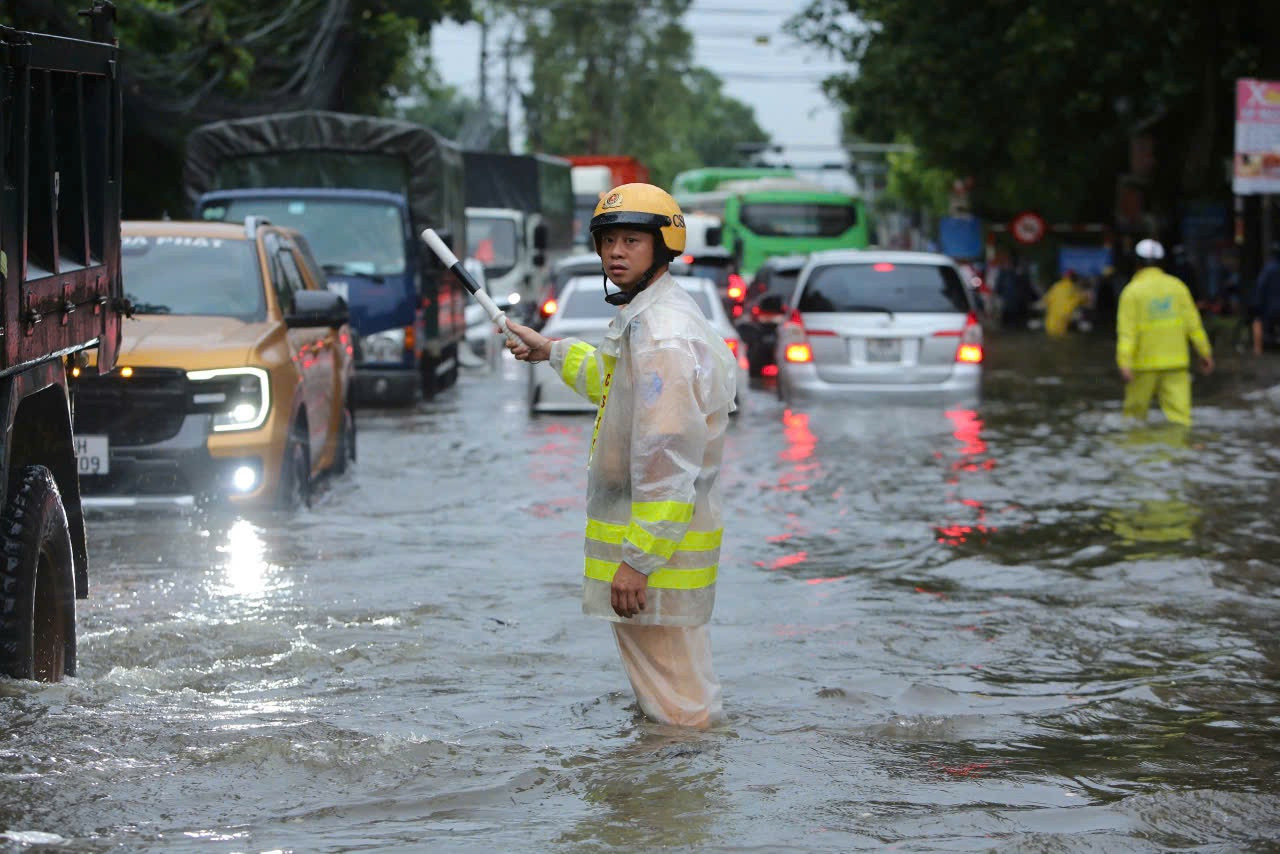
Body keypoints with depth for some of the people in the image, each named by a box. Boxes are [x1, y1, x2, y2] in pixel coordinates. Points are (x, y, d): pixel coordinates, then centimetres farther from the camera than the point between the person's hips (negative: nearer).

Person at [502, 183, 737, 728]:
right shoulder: (644, 318, 14)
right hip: (647, 537, 11)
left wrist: (638, 559, -27)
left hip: (657, 545, -11)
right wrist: (554, 352, 39)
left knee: (676, 711, -7)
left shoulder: (663, 334, -21)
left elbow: (668, 460, -26)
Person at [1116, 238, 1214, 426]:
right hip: (1176, 361, 2)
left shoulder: (1132, 291, -5)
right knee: (1179, 412, -3)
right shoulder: (1177, 286, 4)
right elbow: (1193, 323, 5)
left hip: (1145, 363, -2)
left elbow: (1127, 331, -14)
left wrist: (1125, 363, -20)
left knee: (1134, 410, 14)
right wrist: (1205, 353, 13)